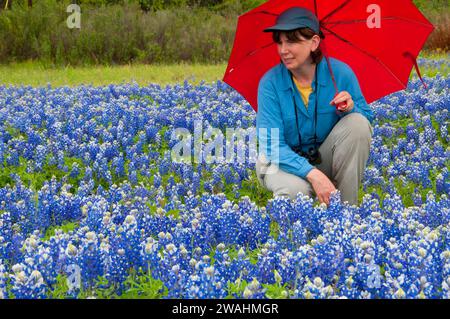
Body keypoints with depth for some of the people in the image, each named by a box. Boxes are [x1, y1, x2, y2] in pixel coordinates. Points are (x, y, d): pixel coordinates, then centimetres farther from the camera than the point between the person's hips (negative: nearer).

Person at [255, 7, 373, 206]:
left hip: (325, 159, 3)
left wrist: (350, 108, -28)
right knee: (296, 191, -37)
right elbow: (272, 144, -21)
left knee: (357, 123, -24)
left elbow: (367, 118, -2)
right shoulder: (270, 83, -17)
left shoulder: (340, 72, -12)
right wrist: (312, 174, -36)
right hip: (284, 161, -3)